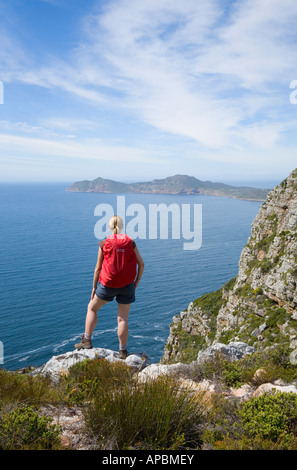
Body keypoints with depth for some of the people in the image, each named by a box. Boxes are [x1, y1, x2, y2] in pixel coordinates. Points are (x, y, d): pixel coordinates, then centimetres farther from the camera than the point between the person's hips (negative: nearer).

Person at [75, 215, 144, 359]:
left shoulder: (104, 244, -5)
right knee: (122, 318, 9)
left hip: (108, 284, -1)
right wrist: (136, 282, 10)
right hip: (127, 285, 2)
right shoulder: (130, 242, -1)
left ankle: (87, 341, 22)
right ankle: (122, 351, 16)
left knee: (92, 308, 21)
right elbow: (141, 264, 0)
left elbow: (98, 267, -2)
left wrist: (94, 287, 7)